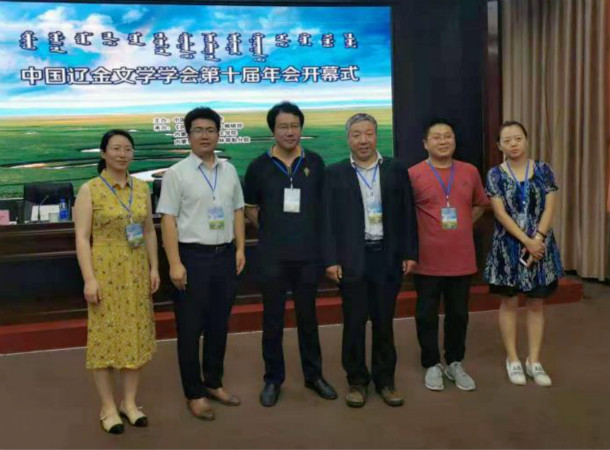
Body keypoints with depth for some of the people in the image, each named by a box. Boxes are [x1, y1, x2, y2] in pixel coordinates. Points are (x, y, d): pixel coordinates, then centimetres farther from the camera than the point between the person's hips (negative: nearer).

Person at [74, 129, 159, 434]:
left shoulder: (142, 188, 7)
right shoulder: (89, 190, -6)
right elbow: (81, 237, -10)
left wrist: (154, 268, 6)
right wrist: (89, 278, -17)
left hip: (136, 271, 5)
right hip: (105, 271, -4)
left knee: (136, 335, 9)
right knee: (105, 336, 2)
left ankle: (129, 403, 23)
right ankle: (108, 408, 16)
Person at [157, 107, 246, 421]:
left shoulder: (229, 170, 9)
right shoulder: (176, 173, -6)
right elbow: (168, 220, -10)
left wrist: (240, 248, 8)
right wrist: (175, 264, -16)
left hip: (225, 255, 5)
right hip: (192, 256, -5)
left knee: (219, 325, 15)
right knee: (190, 329, 5)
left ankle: (214, 383, 32)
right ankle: (194, 394, 19)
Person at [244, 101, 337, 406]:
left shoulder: (315, 162, 2)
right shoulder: (259, 166, -1)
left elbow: (325, 202, 11)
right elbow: (249, 207, 9)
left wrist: (314, 233, 5)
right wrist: (269, 229, 3)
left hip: (308, 253, 1)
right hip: (272, 255, -1)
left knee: (307, 316, 12)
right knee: (272, 319, 7)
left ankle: (314, 375, 26)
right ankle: (273, 379, 21)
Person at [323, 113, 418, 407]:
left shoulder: (396, 170, 5)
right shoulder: (335, 173, 2)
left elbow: (407, 215, 6)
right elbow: (329, 220, -1)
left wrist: (410, 253, 1)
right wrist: (331, 260, -7)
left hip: (388, 256, 1)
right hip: (352, 258, -1)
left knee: (384, 322, 9)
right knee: (354, 323, 6)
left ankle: (385, 380, 23)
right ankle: (357, 381, 20)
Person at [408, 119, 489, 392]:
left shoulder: (470, 172, 5)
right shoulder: (413, 174, -7)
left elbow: (480, 204, 19)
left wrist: (462, 226, 9)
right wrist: (416, 237, -3)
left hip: (461, 258, 3)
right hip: (427, 260, -3)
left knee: (458, 314, 12)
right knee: (427, 315, 6)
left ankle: (455, 363, 28)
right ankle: (432, 365, 22)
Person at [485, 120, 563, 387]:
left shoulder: (543, 170, 2)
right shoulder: (495, 175, -3)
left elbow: (549, 209, -4)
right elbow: (501, 214, -10)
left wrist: (537, 239, -16)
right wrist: (526, 241, -17)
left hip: (541, 245, 2)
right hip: (509, 246, -1)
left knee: (536, 304, 8)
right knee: (509, 303, 6)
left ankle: (534, 361, 18)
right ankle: (513, 360, 17)